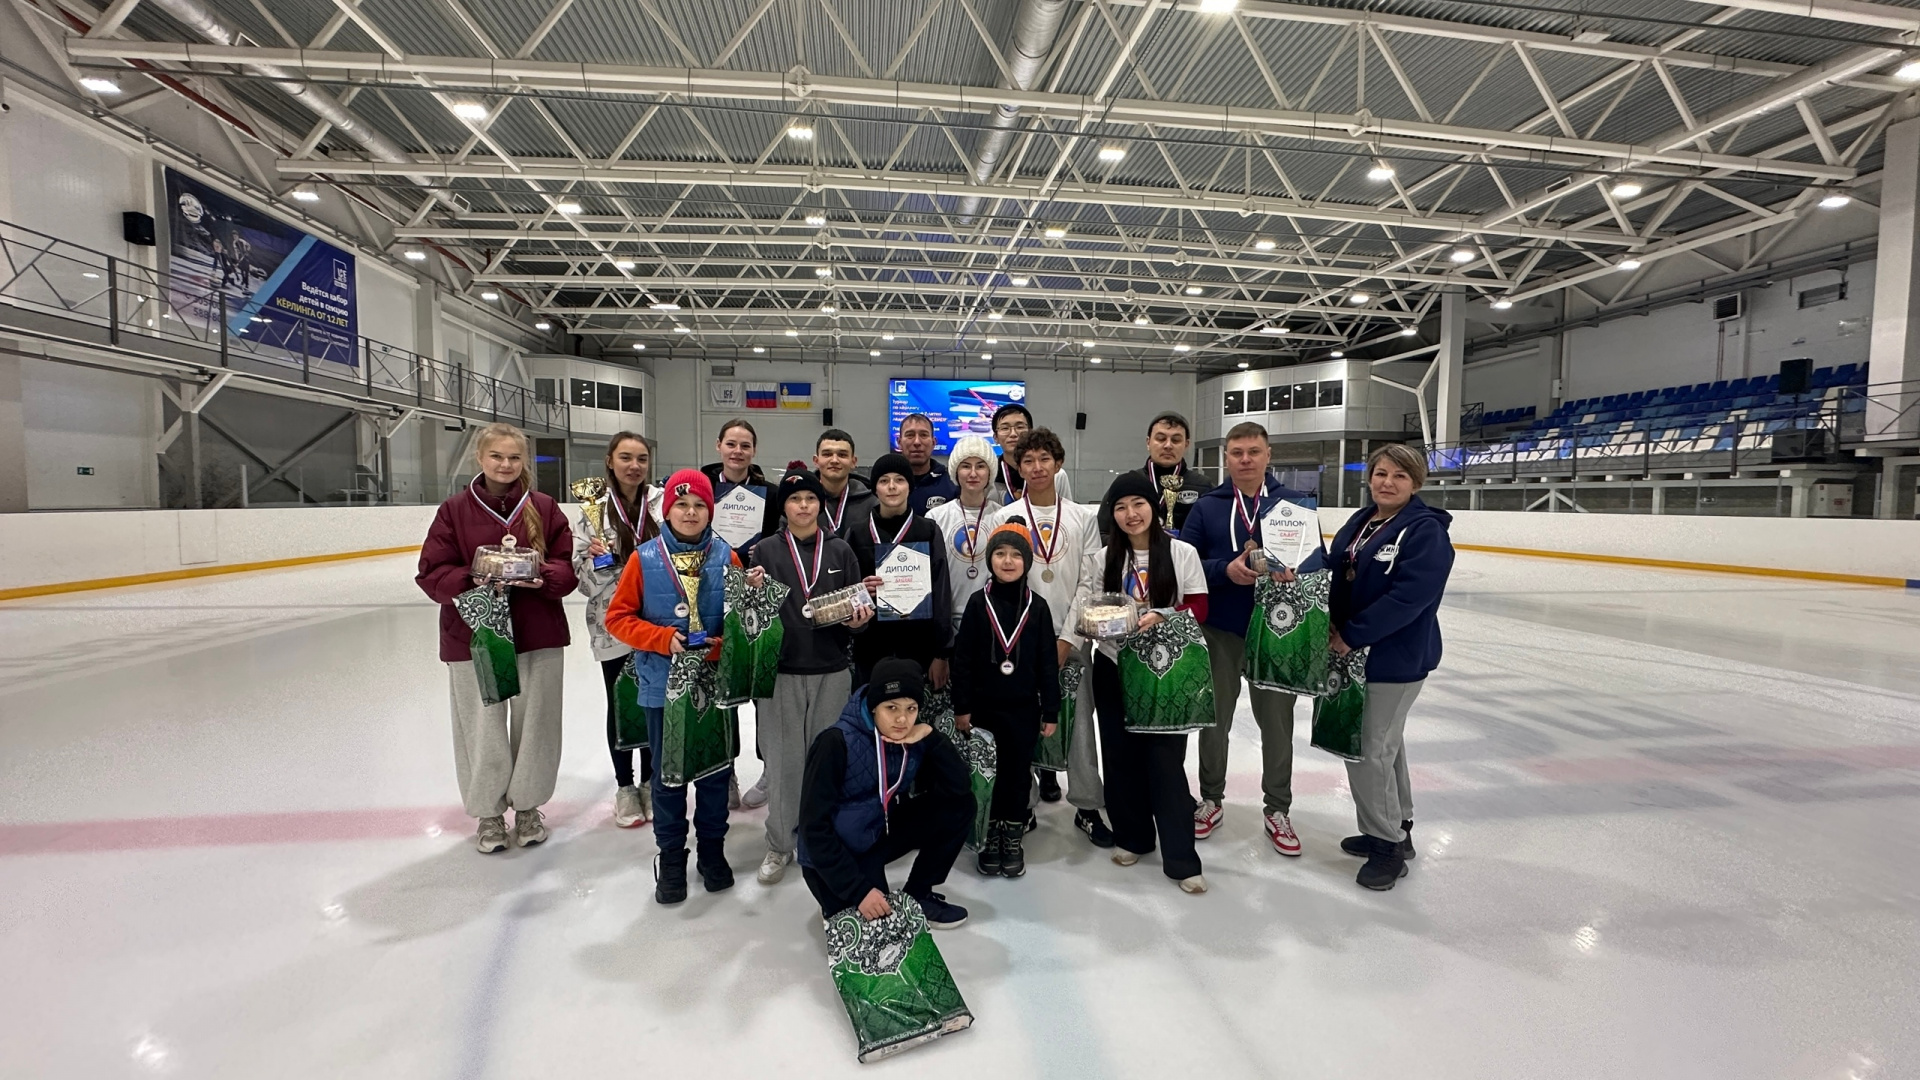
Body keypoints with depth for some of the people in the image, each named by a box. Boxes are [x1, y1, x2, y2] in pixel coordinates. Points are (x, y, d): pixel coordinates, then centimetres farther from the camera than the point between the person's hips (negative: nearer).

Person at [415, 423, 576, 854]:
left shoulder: (545, 507, 1)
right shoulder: (455, 510, -1)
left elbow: (568, 567, 0)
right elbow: (432, 572, -3)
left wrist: (542, 576, -20)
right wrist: (473, 579, -21)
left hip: (539, 635, 1)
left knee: (535, 725, 11)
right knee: (483, 729, 10)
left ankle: (527, 806, 33)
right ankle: (489, 812, 32)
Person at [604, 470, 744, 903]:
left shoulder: (726, 557, -4)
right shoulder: (645, 558, -6)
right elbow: (618, 616, -2)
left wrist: (723, 643, -16)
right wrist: (664, 639, -15)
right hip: (664, 684, 0)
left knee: (716, 769, 14)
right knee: (668, 774, 13)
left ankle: (712, 848, 34)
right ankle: (671, 856, 31)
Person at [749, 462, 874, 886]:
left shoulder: (840, 551, 6)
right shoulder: (765, 551, 1)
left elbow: (857, 604, 10)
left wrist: (859, 618, -11)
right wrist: (753, 592, -17)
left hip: (832, 670, 2)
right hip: (781, 669, -1)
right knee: (783, 759, 5)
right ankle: (779, 844, 22)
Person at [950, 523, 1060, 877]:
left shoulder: (1037, 606, -1)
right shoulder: (978, 603, -3)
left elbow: (1048, 662, 1)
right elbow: (962, 658, -2)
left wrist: (1050, 711, 0)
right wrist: (961, 707, -5)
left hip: (1024, 708, 1)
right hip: (984, 707, 0)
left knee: (1018, 773, 10)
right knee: (986, 774, 9)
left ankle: (1014, 838, 27)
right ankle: (990, 837, 27)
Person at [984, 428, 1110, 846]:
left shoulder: (1084, 518, 5)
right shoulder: (1002, 519, 3)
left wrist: (1068, 640, -5)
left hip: (1071, 637, 1)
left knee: (1080, 718, 1)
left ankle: (1087, 807, 13)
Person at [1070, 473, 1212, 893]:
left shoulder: (1183, 553, -2)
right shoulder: (1100, 558, 3)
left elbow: (1198, 608, -4)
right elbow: (1084, 609, 2)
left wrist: (1161, 616, -21)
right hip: (1112, 667, 3)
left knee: (1167, 760, -2)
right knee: (1121, 755, 11)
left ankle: (1181, 859, 10)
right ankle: (1132, 837, 31)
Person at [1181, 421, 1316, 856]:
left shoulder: (1297, 503, 1)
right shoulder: (1207, 507, 1)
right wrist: (1226, 570, -20)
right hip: (1220, 631, 1)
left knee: (1277, 721, 10)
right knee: (1215, 718, 13)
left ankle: (1278, 810, 29)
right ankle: (1211, 799, 33)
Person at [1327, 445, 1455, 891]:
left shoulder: (1426, 531, -15)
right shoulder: (1357, 524, 8)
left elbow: (1407, 598, -24)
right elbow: (1336, 578, 11)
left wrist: (1352, 635, -21)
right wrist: (1332, 624, -4)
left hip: (1398, 658, -8)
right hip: (1354, 653, 8)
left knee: (1369, 749, -3)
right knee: (1385, 742, 19)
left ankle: (1387, 845, 15)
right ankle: (1396, 829, 36)